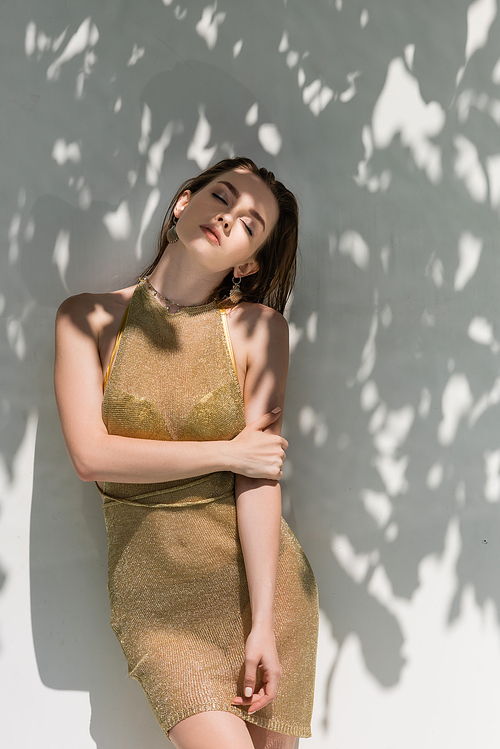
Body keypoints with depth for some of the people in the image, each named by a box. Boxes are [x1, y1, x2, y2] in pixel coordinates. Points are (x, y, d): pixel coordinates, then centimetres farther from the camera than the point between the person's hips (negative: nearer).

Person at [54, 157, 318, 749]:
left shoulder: (257, 326, -3)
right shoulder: (88, 317, -1)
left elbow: (260, 476, -9)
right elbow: (91, 455, -10)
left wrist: (263, 623, -14)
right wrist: (228, 453, -10)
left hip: (255, 573, 1)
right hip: (154, 588, -1)